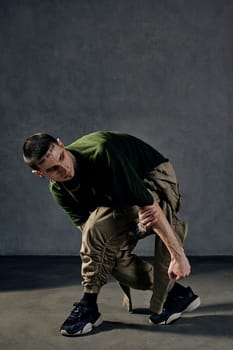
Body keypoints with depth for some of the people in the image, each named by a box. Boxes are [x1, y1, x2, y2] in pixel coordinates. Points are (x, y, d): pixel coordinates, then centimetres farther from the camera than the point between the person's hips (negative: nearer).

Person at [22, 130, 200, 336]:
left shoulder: (101, 152, -36)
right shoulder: (59, 190, -13)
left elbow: (149, 205, -34)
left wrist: (178, 255, -33)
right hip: (122, 200, 7)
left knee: (98, 227, -28)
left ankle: (89, 306, -10)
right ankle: (178, 294, 7)